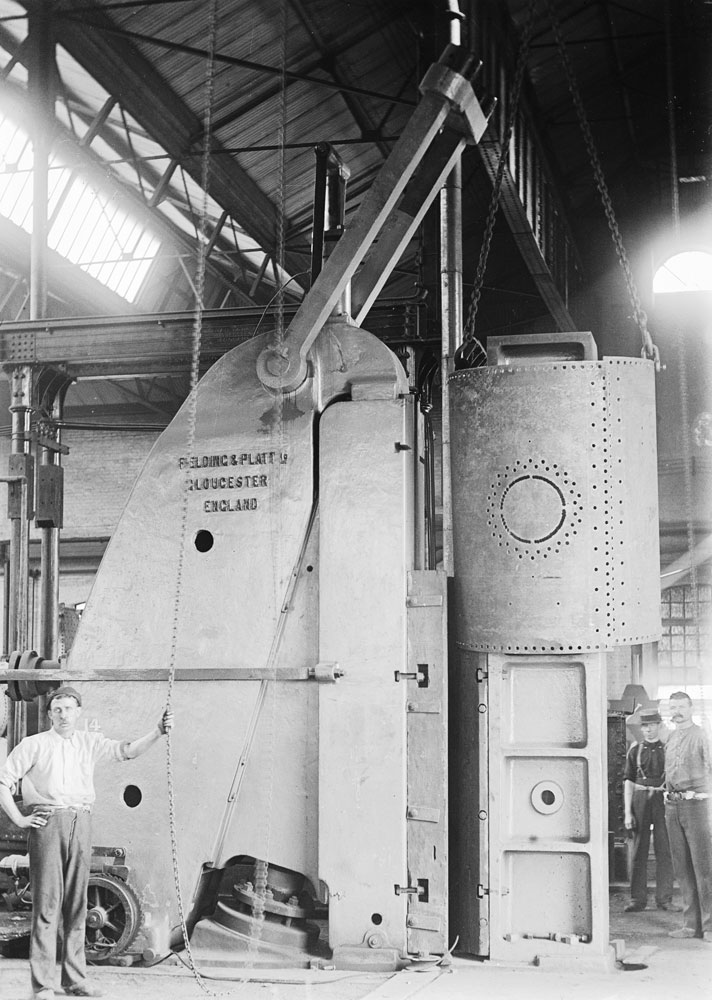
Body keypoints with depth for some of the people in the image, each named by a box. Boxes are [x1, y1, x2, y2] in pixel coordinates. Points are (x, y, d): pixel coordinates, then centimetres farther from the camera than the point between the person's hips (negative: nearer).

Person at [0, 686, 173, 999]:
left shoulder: (89, 742, 14)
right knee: (47, 902, -5)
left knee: (77, 903, 7)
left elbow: (126, 750, 4)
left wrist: (158, 731, -11)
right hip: (47, 821, -4)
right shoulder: (35, 744, 5)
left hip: (81, 822, 4)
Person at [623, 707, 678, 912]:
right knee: (639, 851, 2)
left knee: (664, 850, -1)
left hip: (663, 802, -1)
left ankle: (664, 898, 5)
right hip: (640, 801, 1)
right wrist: (628, 812, -1)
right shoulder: (635, 751, 8)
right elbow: (629, 783, 7)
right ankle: (638, 899, 6)